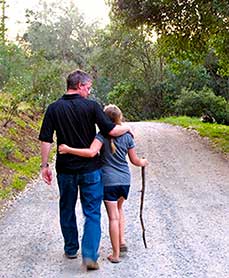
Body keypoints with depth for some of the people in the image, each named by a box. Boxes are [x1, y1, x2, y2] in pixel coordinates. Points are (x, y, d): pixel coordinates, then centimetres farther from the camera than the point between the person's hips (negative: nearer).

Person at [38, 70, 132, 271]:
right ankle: (90, 255, -6)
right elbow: (111, 130, -12)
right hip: (90, 169, -2)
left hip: (65, 169, 2)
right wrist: (127, 128, 8)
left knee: (67, 211, 19)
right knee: (92, 213, 4)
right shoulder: (91, 106, -7)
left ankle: (71, 250, 30)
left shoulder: (54, 108, 0)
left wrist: (45, 165, 4)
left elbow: (46, 140, -3)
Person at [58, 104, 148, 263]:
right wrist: (143, 162, 30)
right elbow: (134, 160, 8)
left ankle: (116, 254, 7)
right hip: (125, 180, 4)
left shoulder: (102, 135, -10)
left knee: (113, 217, 1)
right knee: (119, 208, 28)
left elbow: (91, 152, -28)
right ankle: (122, 241, 22)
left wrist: (69, 150, -26)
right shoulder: (127, 136, 2)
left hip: (109, 180, -4)